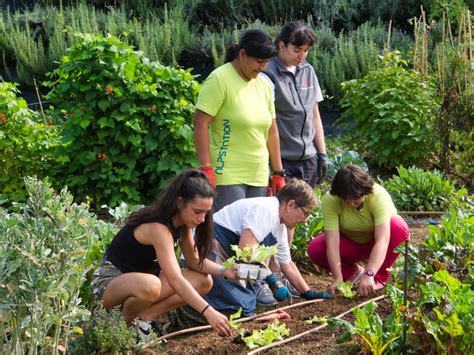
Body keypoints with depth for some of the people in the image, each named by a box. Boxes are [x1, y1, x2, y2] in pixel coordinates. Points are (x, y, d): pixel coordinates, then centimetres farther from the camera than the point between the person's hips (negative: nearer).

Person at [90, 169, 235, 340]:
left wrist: (224, 271, -12)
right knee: (150, 286, -42)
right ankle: (125, 321, -9)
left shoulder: (182, 222, -3)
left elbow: (194, 261, 6)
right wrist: (208, 311, -45)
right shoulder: (158, 228, -30)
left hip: (141, 276, 9)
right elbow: (175, 280, -39)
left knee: (204, 281, -5)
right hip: (109, 281, -9)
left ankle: (143, 317, -8)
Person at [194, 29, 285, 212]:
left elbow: (271, 130, 18)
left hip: (258, 177, 7)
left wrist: (278, 173, 17)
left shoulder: (264, 84, 13)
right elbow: (201, 123, -13)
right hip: (227, 177, -7)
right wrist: (206, 168, -19)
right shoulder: (219, 79, -9)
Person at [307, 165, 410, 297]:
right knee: (315, 248, -25)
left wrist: (369, 274, -51)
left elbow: (382, 240, -42)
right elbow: (332, 242, -32)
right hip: (350, 243, 2)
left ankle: (379, 279, -13)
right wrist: (338, 278, -41)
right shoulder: (330, 200, -28)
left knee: (399, 228, -34)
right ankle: (353, 271, 3)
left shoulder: (379, 195, -34)